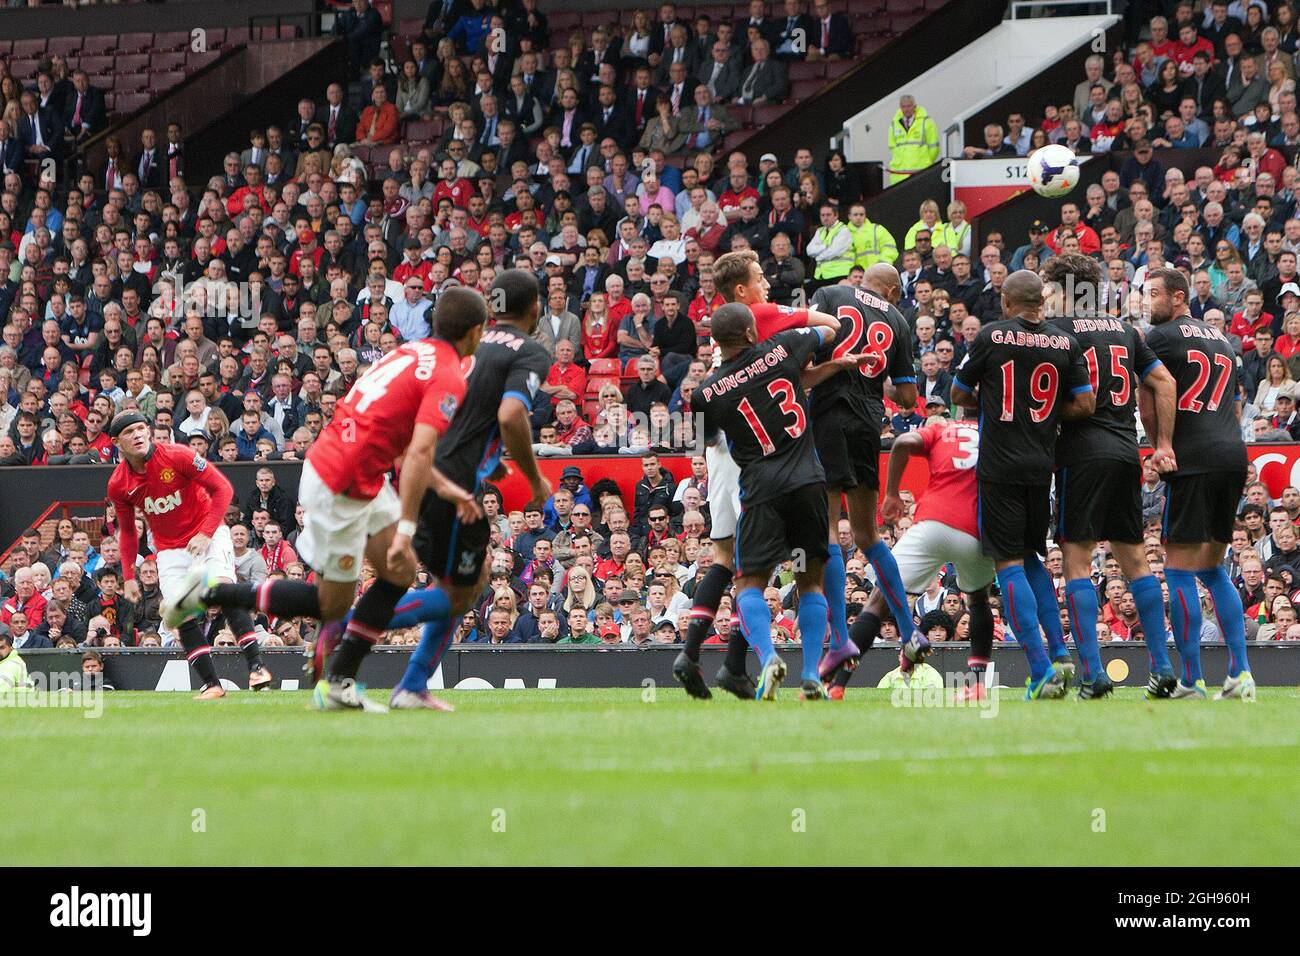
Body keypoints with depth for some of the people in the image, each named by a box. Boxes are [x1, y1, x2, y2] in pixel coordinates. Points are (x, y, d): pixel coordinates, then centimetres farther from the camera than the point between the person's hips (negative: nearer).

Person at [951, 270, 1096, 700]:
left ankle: (1042, 671, -9)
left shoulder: (991, 336, -7)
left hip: (1000, 467, -4)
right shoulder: (1066, 343, 1)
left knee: (1010, 564, -1)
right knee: (1031, 558, 21)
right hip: (1042, 466, 4)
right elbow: (1084, 404, -1)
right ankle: (1061, 654, 12)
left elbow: (959, 395, 3)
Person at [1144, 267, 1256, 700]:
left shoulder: (1161, 337, -2)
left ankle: (1192, 681, -8)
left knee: (1179, 569, -4)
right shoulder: (1221, 340, 22)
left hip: (1193, 459, -8)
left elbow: (1148, 406, -5)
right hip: (1233, 456, 8)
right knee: (1212, 569, 16)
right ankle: (1240, 674, 8)